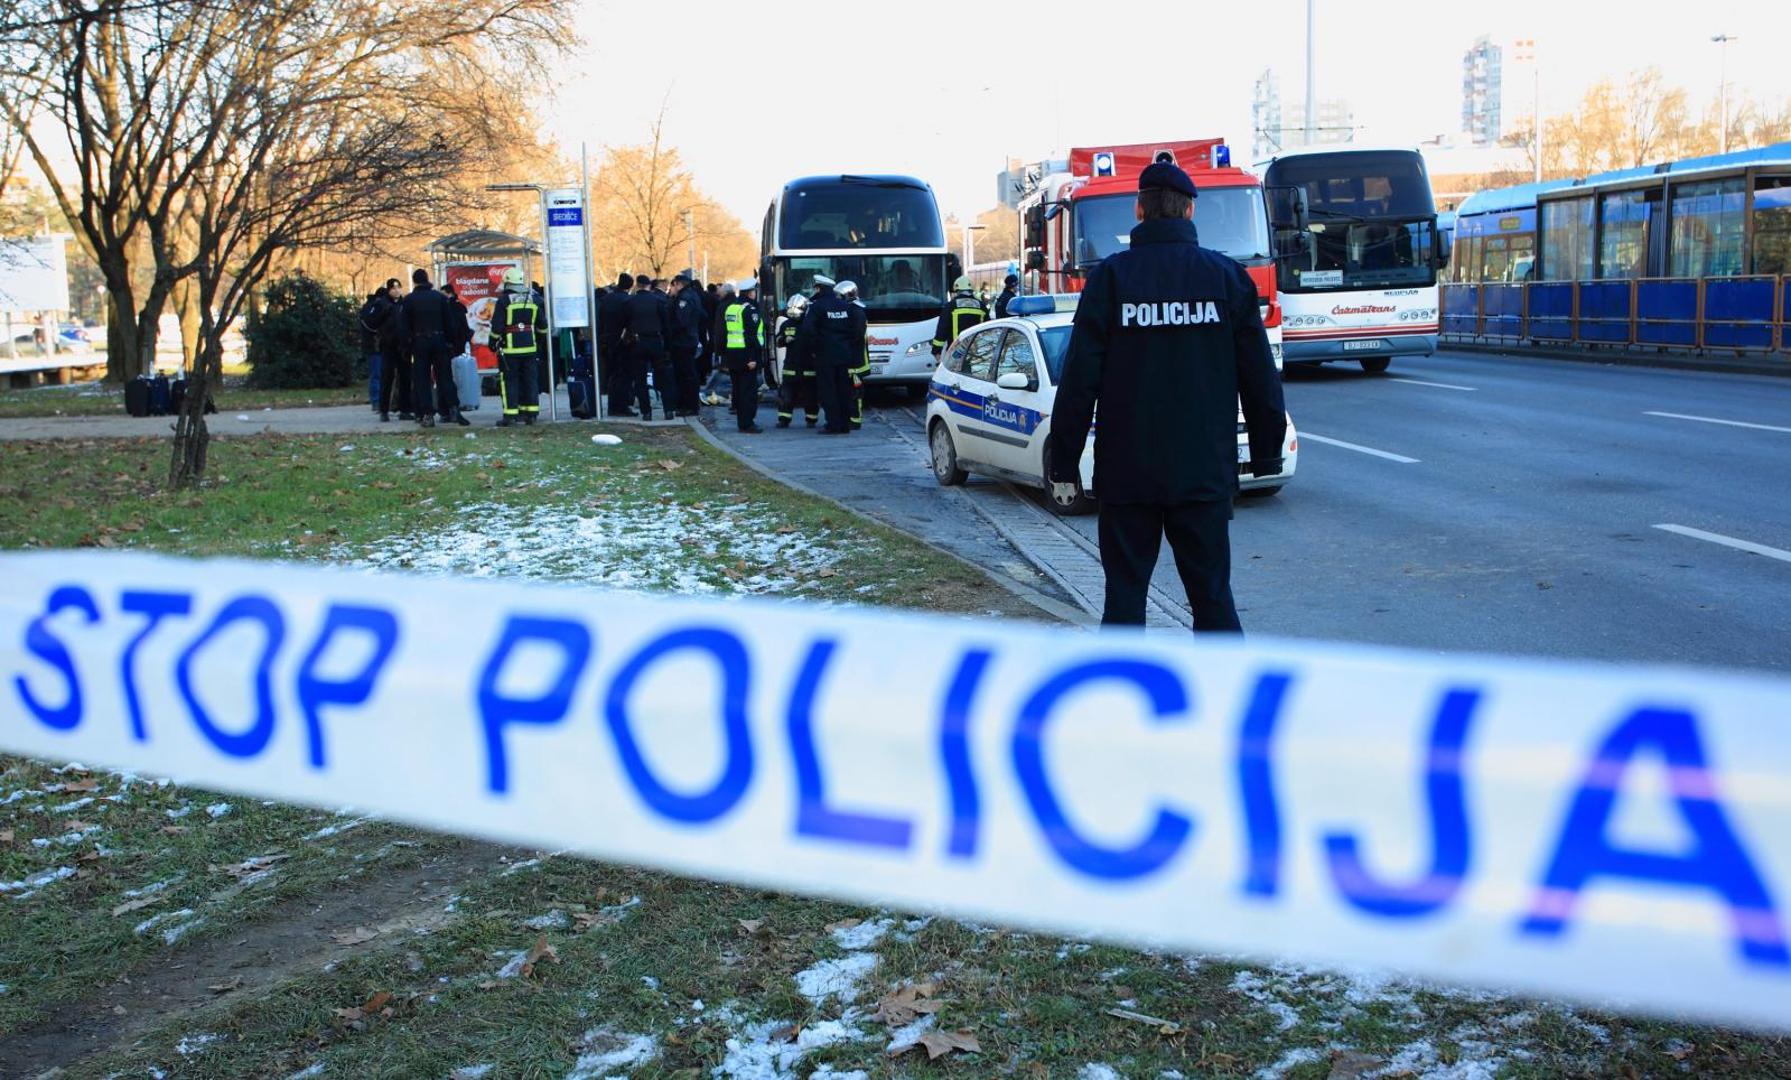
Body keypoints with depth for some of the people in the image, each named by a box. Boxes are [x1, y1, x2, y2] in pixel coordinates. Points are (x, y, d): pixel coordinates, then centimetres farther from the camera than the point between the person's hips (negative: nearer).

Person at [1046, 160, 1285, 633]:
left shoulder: (1110, 276, -4)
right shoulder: (1227, 276, 2)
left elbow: (1079, 380, -5)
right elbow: (1260, 376, 5)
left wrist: (1063, 464, 1)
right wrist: (1267, 454, 14)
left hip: (1127, 473, -1)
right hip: (1205, 471, 1)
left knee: (1124, 596, 7)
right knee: (1212, 593, 9)